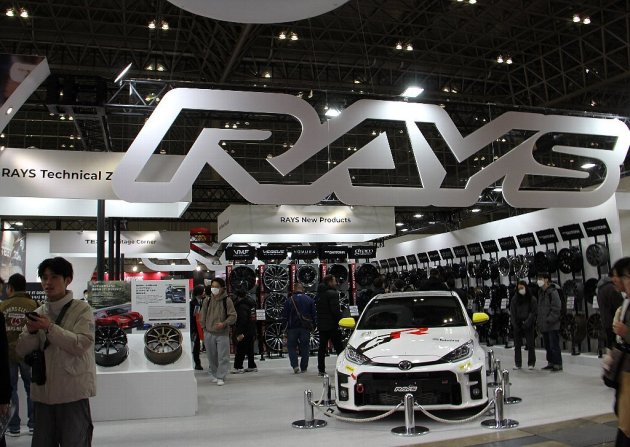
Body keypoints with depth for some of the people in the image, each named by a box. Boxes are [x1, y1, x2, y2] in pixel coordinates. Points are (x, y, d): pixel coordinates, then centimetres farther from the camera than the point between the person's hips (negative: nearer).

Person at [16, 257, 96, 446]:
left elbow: (81, 345, -16)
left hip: (73, 392, -6)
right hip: (42, 391, 6)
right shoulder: (39, 313, 12)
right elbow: (21, 351, 8)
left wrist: (49, 328, -20)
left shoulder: (81, 309, -4)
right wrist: (31, 332, -12)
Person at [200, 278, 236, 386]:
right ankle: (213, 374, 29)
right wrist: (204, 329, 9)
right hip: (209, 333, 3)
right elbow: (203, 316, 11)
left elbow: (233, 316, -5)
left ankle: (220, 377, 7)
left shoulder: (227, 301, -7)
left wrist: (224, 324, -18)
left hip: (223, 333, -3)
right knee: (212, 356, 12)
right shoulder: (207, 300, 3)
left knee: (223, 357, -2)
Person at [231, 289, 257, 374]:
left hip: (245, 332, -9)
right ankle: (252, 366, 20)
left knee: (240, 350, -4)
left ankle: (238, 367, -2)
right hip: (252, 331, 9)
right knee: (250, 350, 15)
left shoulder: (242, 306, -17)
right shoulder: (251, 303, 12)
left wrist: (240, 333, -25)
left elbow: (242, 320, -25)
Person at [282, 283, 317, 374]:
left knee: (291, 346, 9)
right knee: (305, 347, 11)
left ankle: (295, 365, -6)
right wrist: (313, 325, 11)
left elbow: (284, 315, -5)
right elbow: (314, 314, 2)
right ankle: (304, 367, 13)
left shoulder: (289, 300, -7)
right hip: (305, 328, 2)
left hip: (292, 327, -2)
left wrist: (288, 323, 9)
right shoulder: (309, 299, 1)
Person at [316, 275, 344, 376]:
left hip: (321, 325, 7)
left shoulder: (318, 295, 13)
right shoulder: (332, 293, -13)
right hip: (332, 325, -7)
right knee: (339, 347, -2)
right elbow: (335, 310, -19)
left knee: (322, 348, 10)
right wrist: (339, 320, -11)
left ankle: (321, 370, 11)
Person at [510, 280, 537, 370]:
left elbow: (533, 312, -6)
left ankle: (531, 363, 11)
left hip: (528, 325, -2)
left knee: (530, 344, 0)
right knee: (517, 345, 5)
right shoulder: (514, 299, 6)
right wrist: (515, 324, -5)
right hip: (517, 325, 3)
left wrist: (527, 323, -14)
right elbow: (512, 313, 5)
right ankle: (517, 363, 12)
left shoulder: (532, 299, -1)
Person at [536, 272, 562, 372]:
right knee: (547, 345, 15)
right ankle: (551, 363, 24)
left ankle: (558, 364, 3)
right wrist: (540, 321, 12)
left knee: (554, 345, -4)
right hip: (544, 325, 9)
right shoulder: (540, 292, 14)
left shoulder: (552, 292, -13)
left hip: (552, 325, -9)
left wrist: (549, 320, -19)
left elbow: (556, 309, -17)